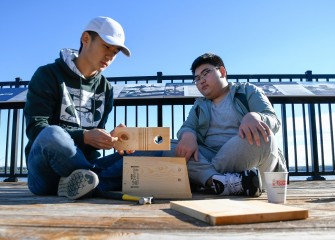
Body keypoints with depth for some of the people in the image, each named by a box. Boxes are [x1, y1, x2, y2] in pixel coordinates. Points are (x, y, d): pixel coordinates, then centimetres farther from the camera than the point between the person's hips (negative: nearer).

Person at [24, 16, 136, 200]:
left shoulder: (105, 88, 12)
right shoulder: (48, 75, -1)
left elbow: (95, 135, 9)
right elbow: (35, 128, -12)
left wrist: (109, 139, -15)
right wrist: (84, 136, -26)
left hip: (82, 167, 5)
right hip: (44, 170, -4)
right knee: (52, 135, -38)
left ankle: (78, 182, -28)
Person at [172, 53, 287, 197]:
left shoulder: (247, 90, 12)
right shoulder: (199, 105, 23)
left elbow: (274, 122, -2)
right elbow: (187, 127, 5)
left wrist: (254, 116, -27)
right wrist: (188, 136, -22)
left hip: (250, 161, -2)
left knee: (259, 134, -33)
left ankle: (207, 178, -28)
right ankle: (225, 181, -44)